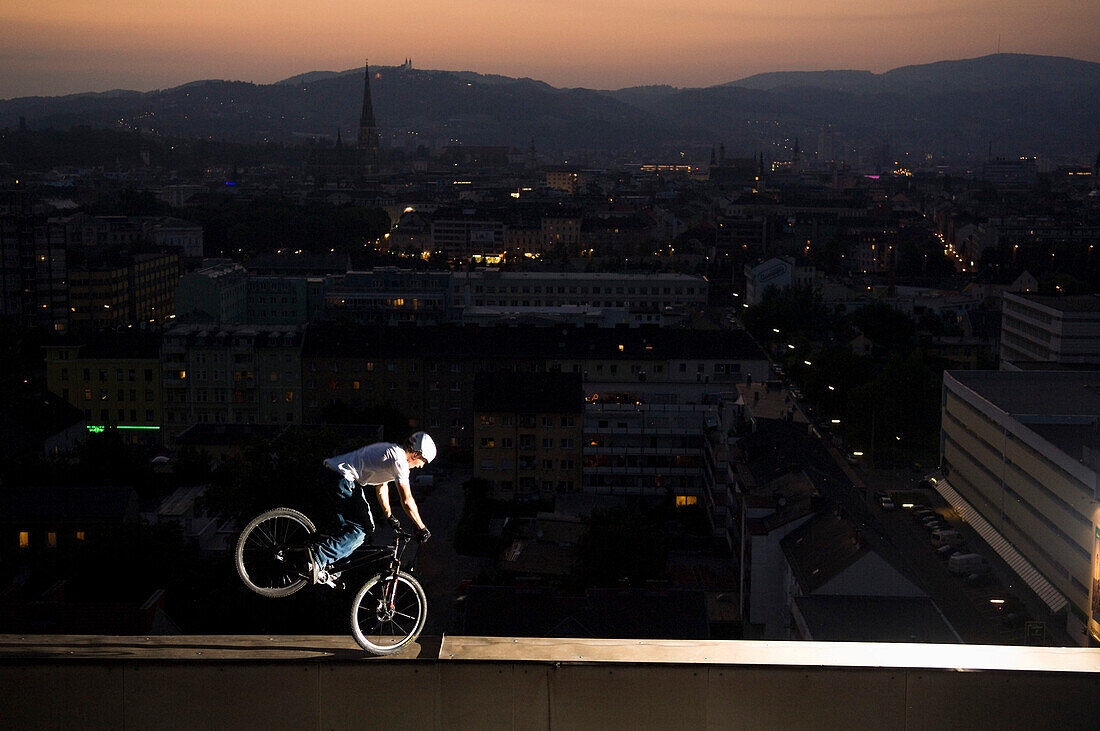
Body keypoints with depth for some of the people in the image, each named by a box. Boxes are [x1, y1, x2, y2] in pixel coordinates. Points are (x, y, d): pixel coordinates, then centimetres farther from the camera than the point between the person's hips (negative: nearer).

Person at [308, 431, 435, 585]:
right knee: (363, 529, -10)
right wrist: (421, 527, -1)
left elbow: (381, 487, 32)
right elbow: (407, 500, -11)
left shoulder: (390, 450, 21)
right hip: (342, 479, -11)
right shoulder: (399, 459, -9)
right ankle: (319, 556, -22)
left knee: (348, 525, 17)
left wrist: (390, 517, 38)